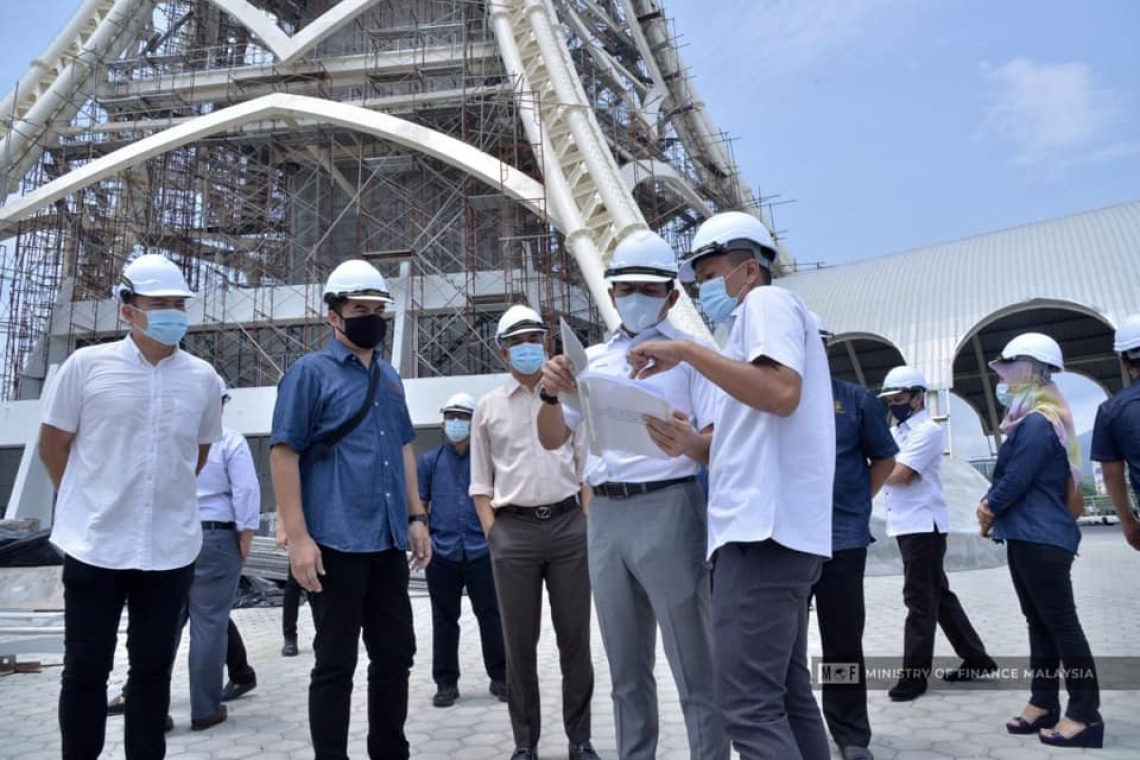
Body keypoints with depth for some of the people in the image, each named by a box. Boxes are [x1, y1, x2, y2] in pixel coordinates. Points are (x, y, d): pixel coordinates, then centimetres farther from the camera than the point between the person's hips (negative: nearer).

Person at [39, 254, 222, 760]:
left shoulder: (201, 377, 2)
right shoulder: (87, 365, -5)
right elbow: (53, 446, 4)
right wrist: (90, 502, 9)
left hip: (170, 547, 2)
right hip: (95, 545, -2)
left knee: (153, 669, 12)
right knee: (86, 668, 9)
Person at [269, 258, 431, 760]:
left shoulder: (389, 377, 14)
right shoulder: (310, 372, -5)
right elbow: (284, 454, -10)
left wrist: (415, 516, 13)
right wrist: (298, 537, -16)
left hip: (388, 541, 7)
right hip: (335, 543, -6)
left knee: (396, 654, 14)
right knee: (335, 665, 3)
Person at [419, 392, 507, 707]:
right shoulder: (430, 461, 9)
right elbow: (419, 504, 11)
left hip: (482, 551, -1)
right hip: (442, 553, 1)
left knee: (491, 615, 3)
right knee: (444, 619, 9)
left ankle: (500, 677, 16)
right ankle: (446, 683, 20)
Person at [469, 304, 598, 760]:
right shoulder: (488, 408, 8)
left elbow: (587, 468, 9)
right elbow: (480, 483, 9)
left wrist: (587, 525, 0)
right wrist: (493, 535, -2)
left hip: (568, 524, 1)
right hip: (513, 529, 0)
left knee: (575, 638, 6)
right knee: (519, 643, 6)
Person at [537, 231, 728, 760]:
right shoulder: (592, 359, 14)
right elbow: (552, 440, 13)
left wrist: (689, 445, -30)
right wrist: (551, 395, -7)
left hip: (667, 508, -5)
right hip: (605, 516, 5)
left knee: (693, 666, -1)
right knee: (626, 668, 15)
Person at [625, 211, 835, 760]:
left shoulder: (766, 301, -1)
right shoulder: (760, 316, 29)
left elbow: (782, 394, -21)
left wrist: (685, 351, -15)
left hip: (764, 528, -11)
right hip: (769, 528, 11)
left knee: (749, 706, -13)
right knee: (786, 695, 14)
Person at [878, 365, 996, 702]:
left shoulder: (928, 431, -11)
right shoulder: (897, 432, 17)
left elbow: (897, 475, -19)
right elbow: (884, 469, 14)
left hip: (923, 526, -9)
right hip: (906, 526, 9)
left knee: (919, 601, -3)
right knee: (938, 595, 15)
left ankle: (914, 675, 5)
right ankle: (976, 659, 27)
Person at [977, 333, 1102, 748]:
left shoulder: (1038, 422, -17)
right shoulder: (1030, 420, 15)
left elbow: (1017, 479, -17)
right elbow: (1008, 474, 18)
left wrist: (989, 508, -1)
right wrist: (991, 506, 4)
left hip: (1042, 538, -10)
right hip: (1027, 535, 10)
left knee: (1061, 623, -4)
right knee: (1039, 621, 13)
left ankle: (1085, 714, 3)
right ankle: (1044, 702, 20)